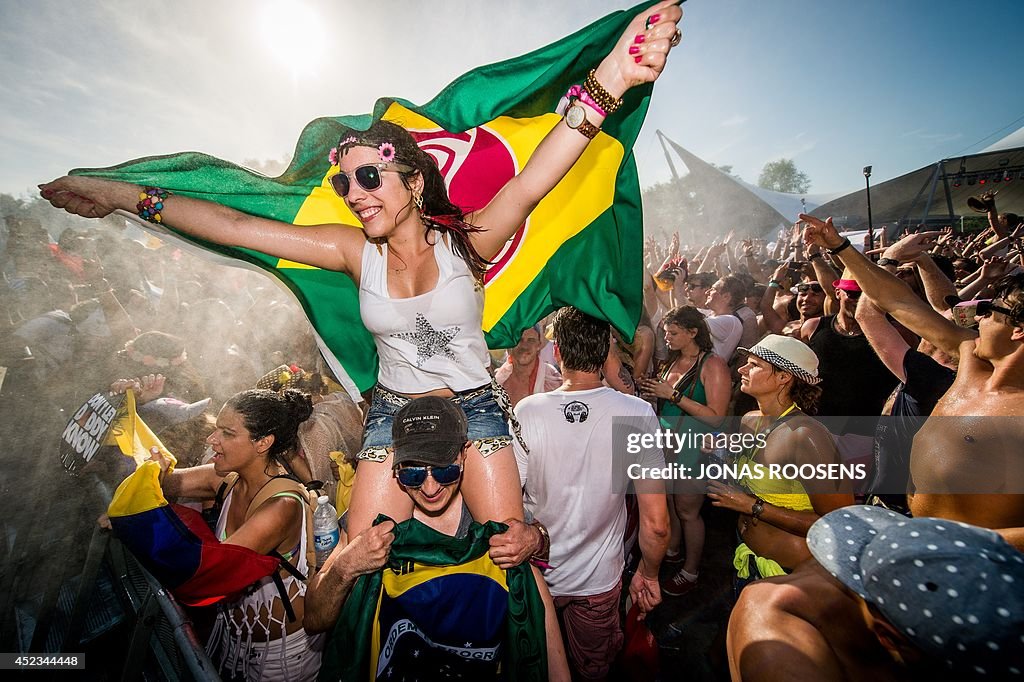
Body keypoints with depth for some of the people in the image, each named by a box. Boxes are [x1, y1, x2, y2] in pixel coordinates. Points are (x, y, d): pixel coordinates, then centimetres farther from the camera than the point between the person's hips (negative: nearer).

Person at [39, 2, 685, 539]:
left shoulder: (464, 242, -14)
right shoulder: (357, 252, -6)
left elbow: (529, 185, -30)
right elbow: (238, 225, -3)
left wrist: (607, 81, -42)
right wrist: (129, 195, 0)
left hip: (475, 408, -2)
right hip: (393, 412, 3)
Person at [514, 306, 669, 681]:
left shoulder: (526, 412, -23)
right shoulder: (638, 414, -21)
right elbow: (656, 524, -16)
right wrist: (648, 574, 4)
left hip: (534, 576, 0)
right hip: (599, 579, 1)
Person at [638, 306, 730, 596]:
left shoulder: (713, 365, -15)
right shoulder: (673, 361, 7)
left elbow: (716, 417, -20)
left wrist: (673, 395, -23)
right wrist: (653, 392, -2)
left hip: (696, 447, -6)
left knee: (687, 511, 6)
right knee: (669, 502, 17)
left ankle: (691, 570, 26)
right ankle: (671, 552, 40)